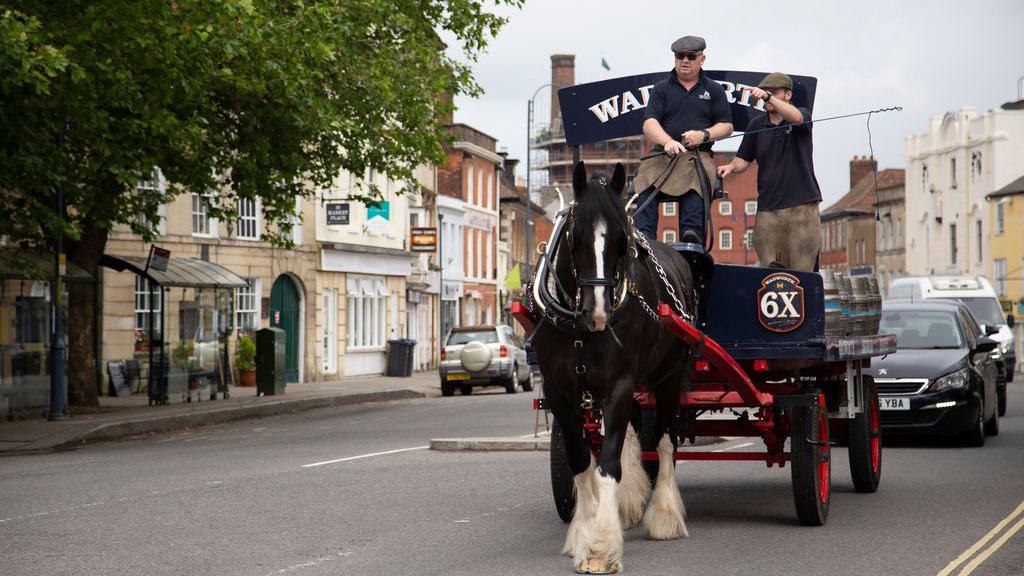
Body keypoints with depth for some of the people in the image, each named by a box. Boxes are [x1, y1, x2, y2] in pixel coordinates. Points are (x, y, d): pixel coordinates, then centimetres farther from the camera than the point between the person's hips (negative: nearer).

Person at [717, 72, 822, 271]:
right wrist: (731, 167, -6)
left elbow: (796, 117, -20)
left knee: (802, 269, -6)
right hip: (768, 208, 3)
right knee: (770, 269, -4)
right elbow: (744, 159, 17)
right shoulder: (757, 125, 13)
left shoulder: (803, 115, 4)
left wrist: (769, 98, -34)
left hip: (802, 204, -3)